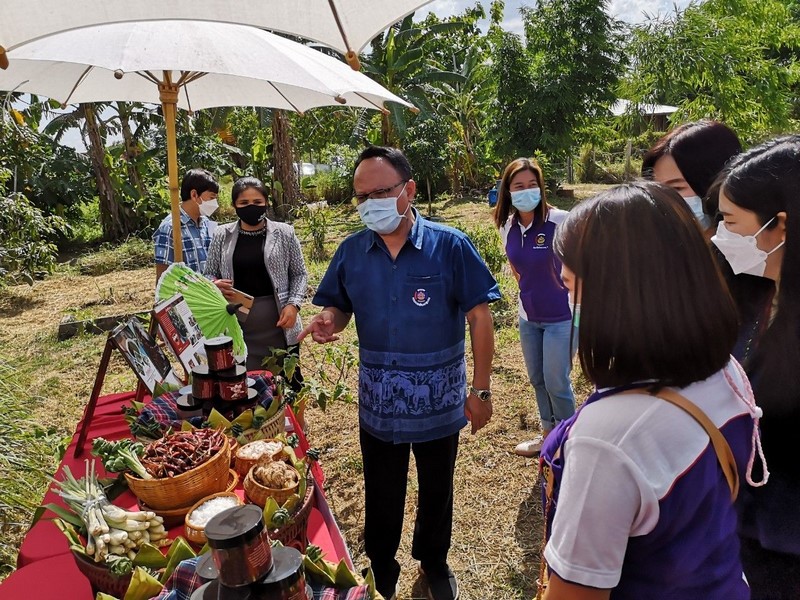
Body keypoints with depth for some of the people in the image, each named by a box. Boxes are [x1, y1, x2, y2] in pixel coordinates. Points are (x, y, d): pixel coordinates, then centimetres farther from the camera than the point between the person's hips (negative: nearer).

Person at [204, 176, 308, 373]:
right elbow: (209, 275, 10)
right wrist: (214, 285, -12)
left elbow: (299, 274, 5)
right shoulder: (222, 235, 3)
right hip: (236, 328, 1)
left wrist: (293, 304, -10)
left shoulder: (284, 233, -1)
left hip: (278, 326, -1)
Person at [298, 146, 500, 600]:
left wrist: (481, 389, -12)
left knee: (436, 490, 22)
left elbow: (480, 318, -11)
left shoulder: (450, 246, -14)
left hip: (439, 402, -1)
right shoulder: (352, 251, -4)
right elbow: (339, 309, 5)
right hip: (378, 403, 2)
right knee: (381, 497, 19)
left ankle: (434, 561, 49)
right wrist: (329, 320, -19)